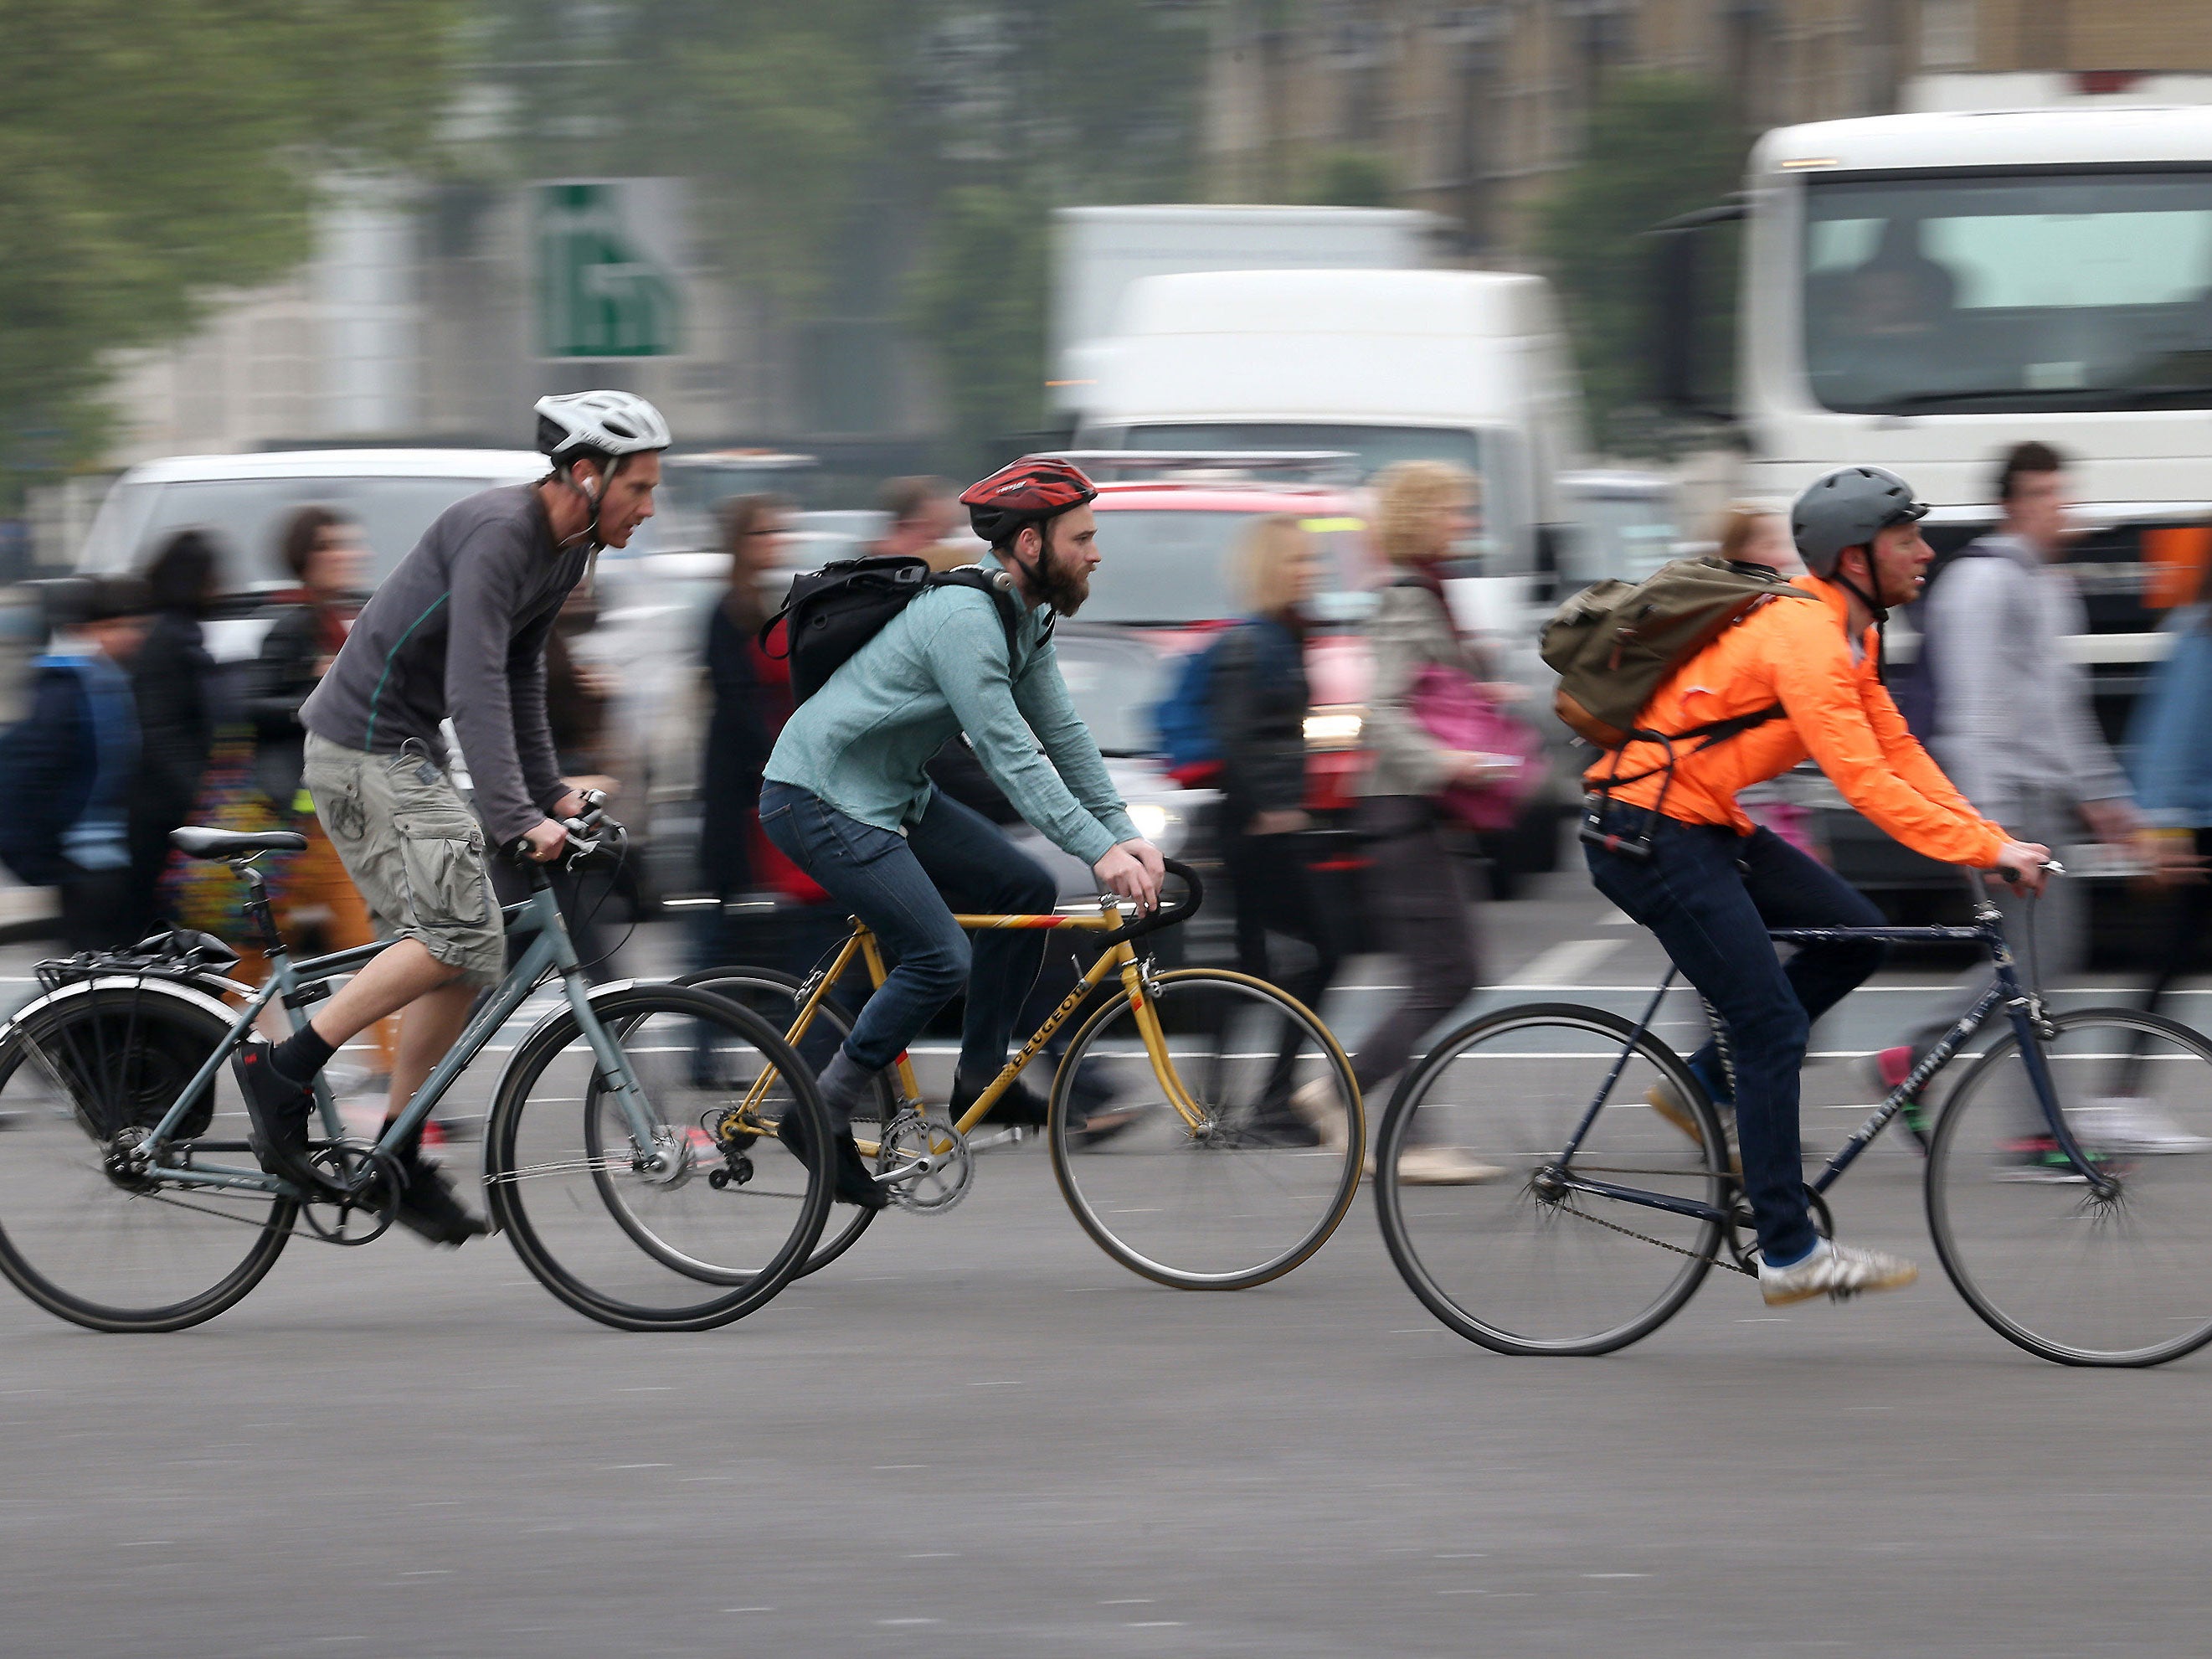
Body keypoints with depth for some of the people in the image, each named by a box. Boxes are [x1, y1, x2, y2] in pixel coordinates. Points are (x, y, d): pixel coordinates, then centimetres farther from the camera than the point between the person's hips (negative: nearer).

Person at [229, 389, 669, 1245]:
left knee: (457, 954, 6)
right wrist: (518, 819, -35)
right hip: (365, 748, -10)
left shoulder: (568, 550, 9)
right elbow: (474, 686, -30)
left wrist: (549, 791, 12)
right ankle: (283, 1070, -12)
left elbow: (521, 677, 19)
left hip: (404, 753, 10)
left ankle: (400, 1163, 11)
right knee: (462, 937, -18)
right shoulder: (498, 532, -22)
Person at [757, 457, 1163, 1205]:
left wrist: (1124, 834, -3)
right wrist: (1100, 852, -31)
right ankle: (824, 1115, -6)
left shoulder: (1026, 621, 6)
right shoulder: (965, 620, -25)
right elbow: (1009, 756, -28)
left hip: (893, 794, 10)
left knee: (1026, 889, 5)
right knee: (941, 958, -17)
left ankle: (979, 1076, 15)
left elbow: (1062, 735, 8)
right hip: (821, 799, -10)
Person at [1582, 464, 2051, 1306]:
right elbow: (1866, 782, -27)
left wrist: (1990, 838, 1)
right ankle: (1788, 1253, -6)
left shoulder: (1846, 634, 10)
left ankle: (1702, 1086, 13)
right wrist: (1988, 850, -24)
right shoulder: (1803, 637, -22)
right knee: (1773, 1026, -10)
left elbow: (1899, 749, 12)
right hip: (1650, 833, -10)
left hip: (1704, 825, 10)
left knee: (1854, 934, 5)